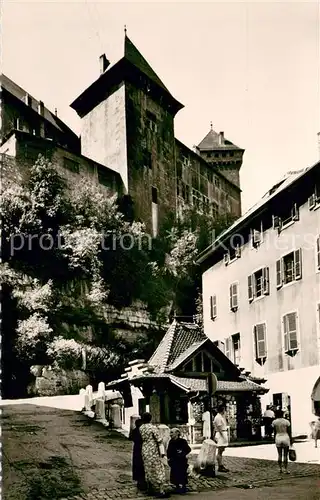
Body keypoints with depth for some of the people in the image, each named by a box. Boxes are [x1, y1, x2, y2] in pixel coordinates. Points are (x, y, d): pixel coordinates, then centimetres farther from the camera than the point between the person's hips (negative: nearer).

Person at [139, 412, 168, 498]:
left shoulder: (141, 428, 3)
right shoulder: (152, 427, -15)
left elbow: (142, 439, 7)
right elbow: (159, 440, -14)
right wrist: (162, 452, -10)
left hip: (145, 451, 7)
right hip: (153, 451, -6)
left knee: (148, 470, 16)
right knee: (157, 471, -2)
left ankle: (150, 488, 25)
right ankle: (160, 491, -1)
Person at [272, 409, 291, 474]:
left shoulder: (274, 422, -2)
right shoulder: (286, 421, -6)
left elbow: (275, 432, 0)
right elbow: (289, 432, -3)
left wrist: (275, 440, 11)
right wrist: (291, 440, 5)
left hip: (278, 439, 1)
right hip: (286, 438, -1)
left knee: (279, 455, 11)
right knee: (285, 455, 2)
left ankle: (280, 468, 10)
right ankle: (286, 469, 1)